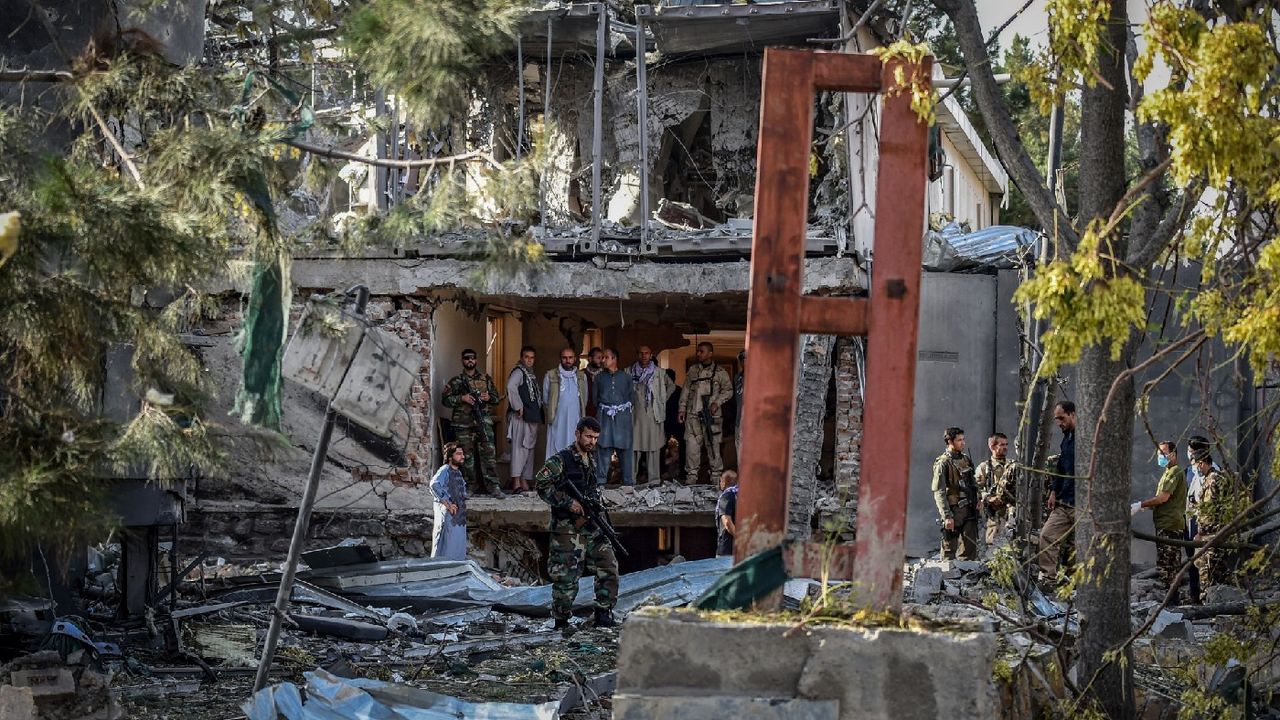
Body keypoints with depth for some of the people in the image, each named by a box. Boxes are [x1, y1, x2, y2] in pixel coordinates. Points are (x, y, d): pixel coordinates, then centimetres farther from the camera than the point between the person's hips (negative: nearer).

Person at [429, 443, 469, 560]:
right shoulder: (445, 470, -12)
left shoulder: (458, 472, 16)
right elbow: (434, 485, -30)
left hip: (459, 519, 9)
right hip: (448, 517, -9)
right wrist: (447, 504, -26)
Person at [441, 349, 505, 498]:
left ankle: (494, 487, -8)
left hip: (484, 422, 1)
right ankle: (471, 486, 9)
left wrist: (488, 398, -5)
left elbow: (496, 398, 17)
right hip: (463, 424, -1)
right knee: (467, 456, 1)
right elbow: (445, 400, 2)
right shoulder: (456, 381, 8)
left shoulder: (486, 379, 14)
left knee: (489, 454, -7)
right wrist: (462, 398, -12)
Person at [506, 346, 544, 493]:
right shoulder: (518, 372, -8)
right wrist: (518, 407, -24)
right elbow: (511, 387, -26)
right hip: (521, 417, -10)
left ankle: (525, 481, 15)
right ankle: (516, 482, -21)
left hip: (531, 418, 10)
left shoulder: (531, 374, 21)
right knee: (519, 447, -15)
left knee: (529, 448, 11)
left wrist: (538, 413, 13)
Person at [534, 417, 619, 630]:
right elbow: (542, 486, -14)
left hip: (592, 527, 7)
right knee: (566, 576, -3)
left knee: (609, 568, -1)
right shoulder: (560, 460, -9)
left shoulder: (592, 459, 15)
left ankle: (604, 616, 7)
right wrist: (568, 502, -17)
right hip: (568, 530, -7)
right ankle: (561, 623, 8)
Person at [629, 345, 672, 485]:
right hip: (635, 415, 0)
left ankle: (654, 481, 3)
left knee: (654, 448, 0)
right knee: (633, 447, -2)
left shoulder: (659, 373, 6)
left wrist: (662, 401, 14)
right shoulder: (629, 372, 6)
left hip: (653, 415, 0)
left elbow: (670, 386, 21)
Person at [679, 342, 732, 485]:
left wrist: (717, 403, -9)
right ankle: (691, 477, 7)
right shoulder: (693, 370, 12)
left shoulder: (719, 372, 2)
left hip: (711, 414, -3)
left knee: (713, 445, 0)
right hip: (693, 414, 3)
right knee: (692, 446, 0)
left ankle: (716, 477, 8)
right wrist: (682, 409, 10)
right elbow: (686, 390, 15)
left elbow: (728, 390, 5)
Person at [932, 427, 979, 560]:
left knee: (970, 548, 6)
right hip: (953, 511, -7)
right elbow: (939, 492, -15)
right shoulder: (943, 463, -10)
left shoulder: (966, 459, 12)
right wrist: (947, 516, -20)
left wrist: (977, 502, 8)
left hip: (969, 511, 7)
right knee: (949, 550, -1)